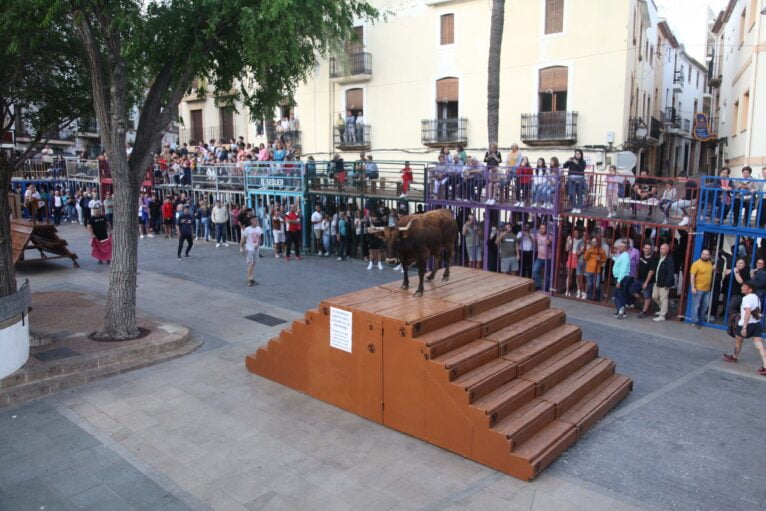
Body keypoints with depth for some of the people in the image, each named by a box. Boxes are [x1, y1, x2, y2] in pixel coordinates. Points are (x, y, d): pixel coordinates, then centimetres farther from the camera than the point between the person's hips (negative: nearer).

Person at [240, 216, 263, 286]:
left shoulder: (259, 229, 1)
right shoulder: (247, 229, -12)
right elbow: (243, 239, -7)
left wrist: (258, 245, -6)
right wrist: (241, 247, -10)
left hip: (256, 249, 5)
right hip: (249, 249, -5)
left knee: (254, 263, 11)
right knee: (250, 263, -9)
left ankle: (252, 279, 18)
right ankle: (249, 280, -5)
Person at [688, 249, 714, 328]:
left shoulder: (710, 263, 9)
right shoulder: (696, 263, -10)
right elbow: (692, 276, -13)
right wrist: (693, 287, -18)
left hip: (707, 289, 6)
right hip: (698, 289, -6)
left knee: (705, 306, 11)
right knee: (696, 305, -1)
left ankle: (700, 319, 24)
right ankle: (695, 321, 6)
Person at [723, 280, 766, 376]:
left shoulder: (747, 298, -18)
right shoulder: (756, 297, 11)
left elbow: (748, 312, -29)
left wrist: (744, 327, -30)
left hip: (747, 324, -7)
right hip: (757, 323, 8)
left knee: (738, 340, 18)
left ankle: (734, 357, 39)